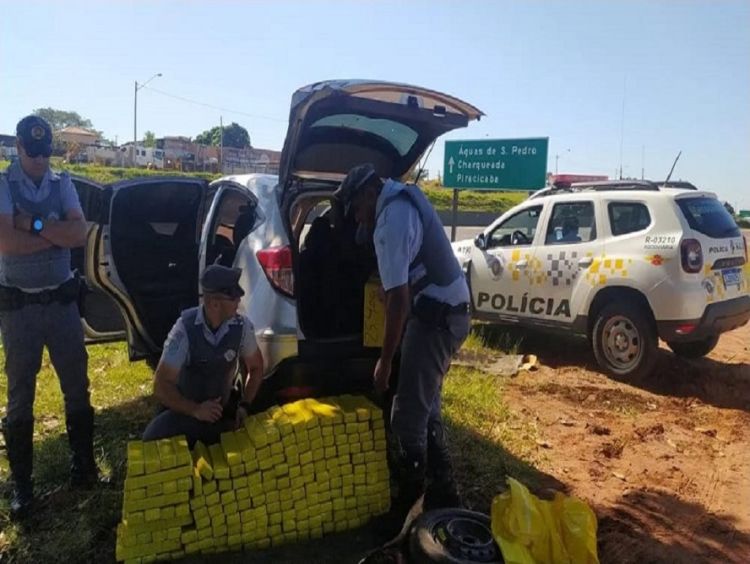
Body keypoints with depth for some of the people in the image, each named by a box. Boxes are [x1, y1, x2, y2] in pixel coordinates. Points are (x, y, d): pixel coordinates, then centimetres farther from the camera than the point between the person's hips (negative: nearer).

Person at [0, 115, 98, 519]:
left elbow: (80, 235, -11)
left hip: (61, 299, 2)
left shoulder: (62, 185, 3)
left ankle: (83, 462, 29)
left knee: (76, 385, 11)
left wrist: (34, 224, -17)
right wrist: (55, 232, -14)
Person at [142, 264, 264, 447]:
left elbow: (255, 367, 1)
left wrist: (244, 405, -9)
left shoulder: (242, 326, -17)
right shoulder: (185, 330, -28)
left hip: (223, 412, 3)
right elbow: (161, 385, -22)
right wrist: (195, 410, -30)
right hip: (184, 412, -3)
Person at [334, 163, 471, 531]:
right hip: (449, 312, 11)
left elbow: (399, 298, -23)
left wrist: (384, 361, -18)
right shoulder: (405, 199, 12)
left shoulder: (391, 221, -19)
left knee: (407, 417, -3)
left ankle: (407, 505, 11)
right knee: (426, 407, 19)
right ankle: (442, 494, 30)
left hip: (435, 317, -11)